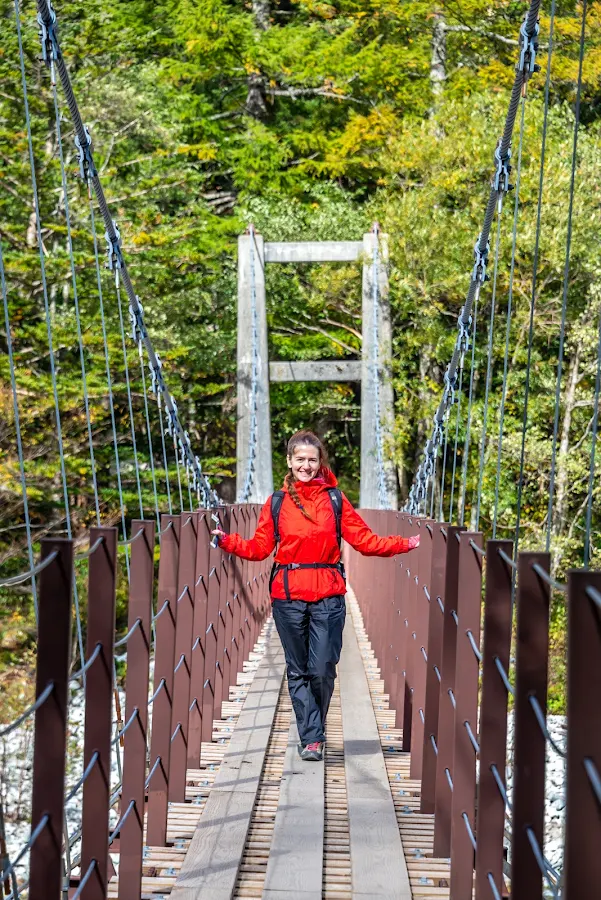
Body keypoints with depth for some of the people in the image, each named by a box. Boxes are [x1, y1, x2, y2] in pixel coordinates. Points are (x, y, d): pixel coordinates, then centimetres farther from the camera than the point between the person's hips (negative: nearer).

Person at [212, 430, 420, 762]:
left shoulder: (335, 500, 6)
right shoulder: (277, 502, 8)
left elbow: (365, 540, 5)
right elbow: (259, 547, 8)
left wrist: (404, 544, -1)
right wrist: (227, 541, -3)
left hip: (328, 597, -1)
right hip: (288, 597, 1)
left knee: (323, 670, -4)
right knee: (298, 671, 4)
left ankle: (312, 735, 18)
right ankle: (311, 739, 12)